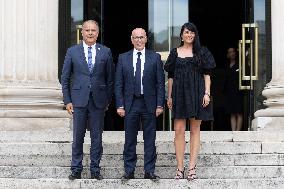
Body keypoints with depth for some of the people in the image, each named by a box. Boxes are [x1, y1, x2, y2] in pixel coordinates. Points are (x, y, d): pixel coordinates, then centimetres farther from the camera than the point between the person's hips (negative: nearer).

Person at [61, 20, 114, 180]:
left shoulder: (105, 52, 5)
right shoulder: (73, 51, 4)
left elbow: (110, 78, 8)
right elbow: (65, 78, 6)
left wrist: (108, 100, 4)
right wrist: (67, 100, 0)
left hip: (98, 101, 0)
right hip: (79, 100, 0)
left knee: (97, 137, 5)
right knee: (78, 137, 3)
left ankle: (95, 170, 14)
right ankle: (76, 170, 12)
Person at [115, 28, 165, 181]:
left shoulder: (155, 58, 4)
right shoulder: (123, 58, 6)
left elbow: (160, 83, 2)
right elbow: (118, 84, 5)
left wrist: (160, 105, -4)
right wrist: (120, 105, -3)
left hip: (149, 103, 0)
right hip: (130, 103, 0)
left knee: (150, 139, 4)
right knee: (130, 140, 5)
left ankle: (149, 171, 11)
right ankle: (129, 171, 13)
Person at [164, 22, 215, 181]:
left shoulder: (202, 52, 7)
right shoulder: (175, 53, 10)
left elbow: (207, 74, 3)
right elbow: (171, 77, 10)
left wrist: (207, 93, -7)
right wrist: (169, 96, 4)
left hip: (196, 93, -1)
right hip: (179, 93, 1)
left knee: (195, 130, 2)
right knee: (179, 130, -4)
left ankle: (192, 167, 3)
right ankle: (180, 167, -1)